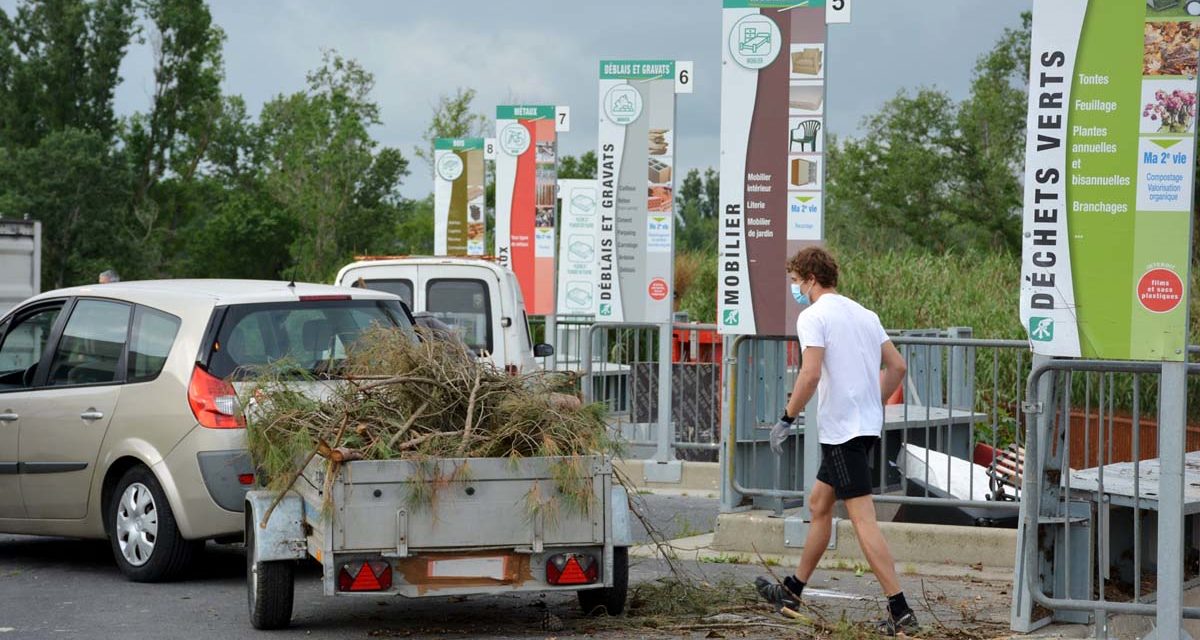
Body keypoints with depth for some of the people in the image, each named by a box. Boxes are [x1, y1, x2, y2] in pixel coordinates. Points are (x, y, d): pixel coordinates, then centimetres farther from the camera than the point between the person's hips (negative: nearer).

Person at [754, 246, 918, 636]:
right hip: (867, 425, 9)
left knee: (863, 519, -10)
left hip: (842, 430, -9)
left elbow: (811, 374, -21)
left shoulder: (813, 316, -10)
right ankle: (792, 592, 31)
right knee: (818, 505, 20)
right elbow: (896, 366, 15)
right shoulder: (864, 314, 14)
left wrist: (786, 420, -13)